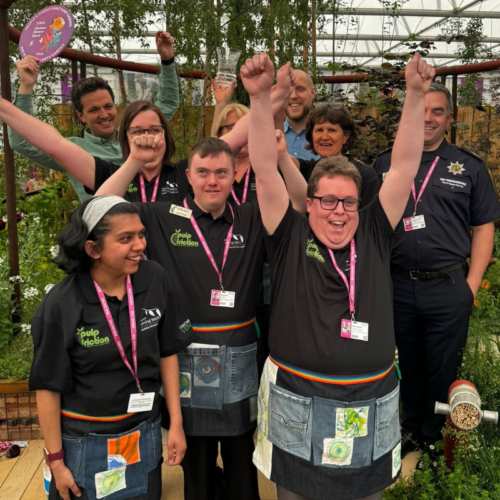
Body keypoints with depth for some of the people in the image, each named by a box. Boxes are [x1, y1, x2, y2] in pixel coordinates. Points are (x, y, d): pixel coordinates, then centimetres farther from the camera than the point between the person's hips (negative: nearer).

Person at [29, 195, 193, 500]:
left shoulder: (155, 280, -11)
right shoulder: (61, 305, -19)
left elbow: (167, 353, -1)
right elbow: (48, 386, -10)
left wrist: (176, 423, 1)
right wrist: (56, 460, -5)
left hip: (145, 435, 3)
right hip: (85, 443, -2)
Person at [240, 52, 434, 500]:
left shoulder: (374, 237, 2)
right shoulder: (291, 239, -3)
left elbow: (404, 168, -4)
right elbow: (266, 171, -11)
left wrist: (416, 96, -12)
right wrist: (259, 98, -20)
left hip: (371, 408, 2)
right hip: (297, 408, -2)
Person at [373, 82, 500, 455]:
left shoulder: (469, 166, 2)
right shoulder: (386, 164, 6)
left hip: (449, 287, -1)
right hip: (397, 285, 2)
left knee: (443, 369, 11)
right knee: (407, 365, 16)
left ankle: (436, 438, 31)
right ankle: (412, 429, 37)